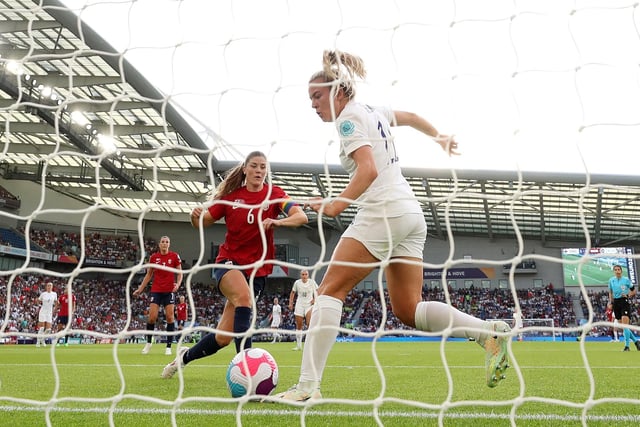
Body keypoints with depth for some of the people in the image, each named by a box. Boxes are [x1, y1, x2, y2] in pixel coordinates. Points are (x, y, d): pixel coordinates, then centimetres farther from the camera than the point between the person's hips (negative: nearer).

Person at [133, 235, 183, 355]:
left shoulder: (175, 256, 0)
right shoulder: (153, 257, 5)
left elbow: (179, 273, 4)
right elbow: (149, 274, 13)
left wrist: (178, 284, -15)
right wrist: (140, 289, 9)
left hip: (169, 291, -1)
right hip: (156, 290, 1)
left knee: (169, 317, -5)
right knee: (152, 317, -7)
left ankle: (169, 346, 2)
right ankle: (149, 342, 16)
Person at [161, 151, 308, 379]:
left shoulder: (274, 194, -2)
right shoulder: (231, 196, 2)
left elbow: (301, 216, -17)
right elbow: (203, 222, 7)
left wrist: (278, 221, -36)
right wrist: (196, 216, -17)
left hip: (257, 269, 1)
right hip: (229, 262, -1)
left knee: (224, 337, -2)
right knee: (244, 296, -37)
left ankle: (185, 356, 27)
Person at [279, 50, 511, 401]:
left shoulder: (349, 116, -5)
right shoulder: (372, 112, 20)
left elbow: (369, 169, -19)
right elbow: (412, 117, 38)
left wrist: (340, 202, -29)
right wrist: (439, 138, 54)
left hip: (383, 212, -9)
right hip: (412, 214, 9)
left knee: (329, 290, -8)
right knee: (408, 310, 9)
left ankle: (308, 385, -14)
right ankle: (490, 332, -2)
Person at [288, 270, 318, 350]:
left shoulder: (312, 282, -5)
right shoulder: (297, 282, -2)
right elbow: (293, 293, 11)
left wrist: (315, 299, -8)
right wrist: (290, 303, 4)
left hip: (309, 305, -2)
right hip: (299, 305, 2)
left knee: (309, 323, -21)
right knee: (299, 325, 3)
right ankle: (298, 345, 13)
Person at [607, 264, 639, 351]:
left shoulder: (626, 280, -3)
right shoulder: (611, 280, 8)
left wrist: (628, 295, -11)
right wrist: (610, 302, 12)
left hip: (624, 302, -5)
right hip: (616, 303, 5)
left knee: (625, 325, -15)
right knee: (622, 325, 6)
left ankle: (627, 346, -13)